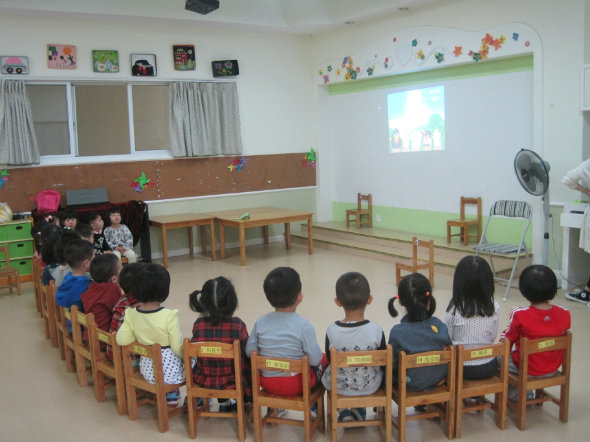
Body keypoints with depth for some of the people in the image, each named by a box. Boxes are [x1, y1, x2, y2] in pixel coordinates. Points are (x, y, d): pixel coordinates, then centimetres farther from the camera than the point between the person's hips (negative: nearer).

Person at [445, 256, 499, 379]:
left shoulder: (455, 310, -19)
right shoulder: (493, 308, -10)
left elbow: (447, 339, -9)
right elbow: (493, 337, 0)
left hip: (461, 368, -3)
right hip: (488, 367, 3)